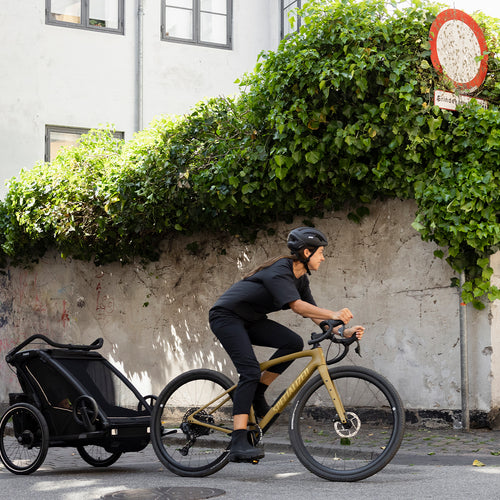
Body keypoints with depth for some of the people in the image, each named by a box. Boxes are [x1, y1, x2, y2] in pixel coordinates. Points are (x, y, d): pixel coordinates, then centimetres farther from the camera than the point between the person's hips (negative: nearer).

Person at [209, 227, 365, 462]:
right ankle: (238, 445, -27)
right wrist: (333, 315, -47)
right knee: (251, 371, -23)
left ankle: (255, 395, 1)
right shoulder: (279, 270, -23)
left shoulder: (300, 278, 5)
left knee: (293, 343, -12)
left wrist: (343, 331, -10)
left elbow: (314, 314, 3)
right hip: (226, 316, -9)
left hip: (249, 320, 9)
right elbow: (297, 305, -37)